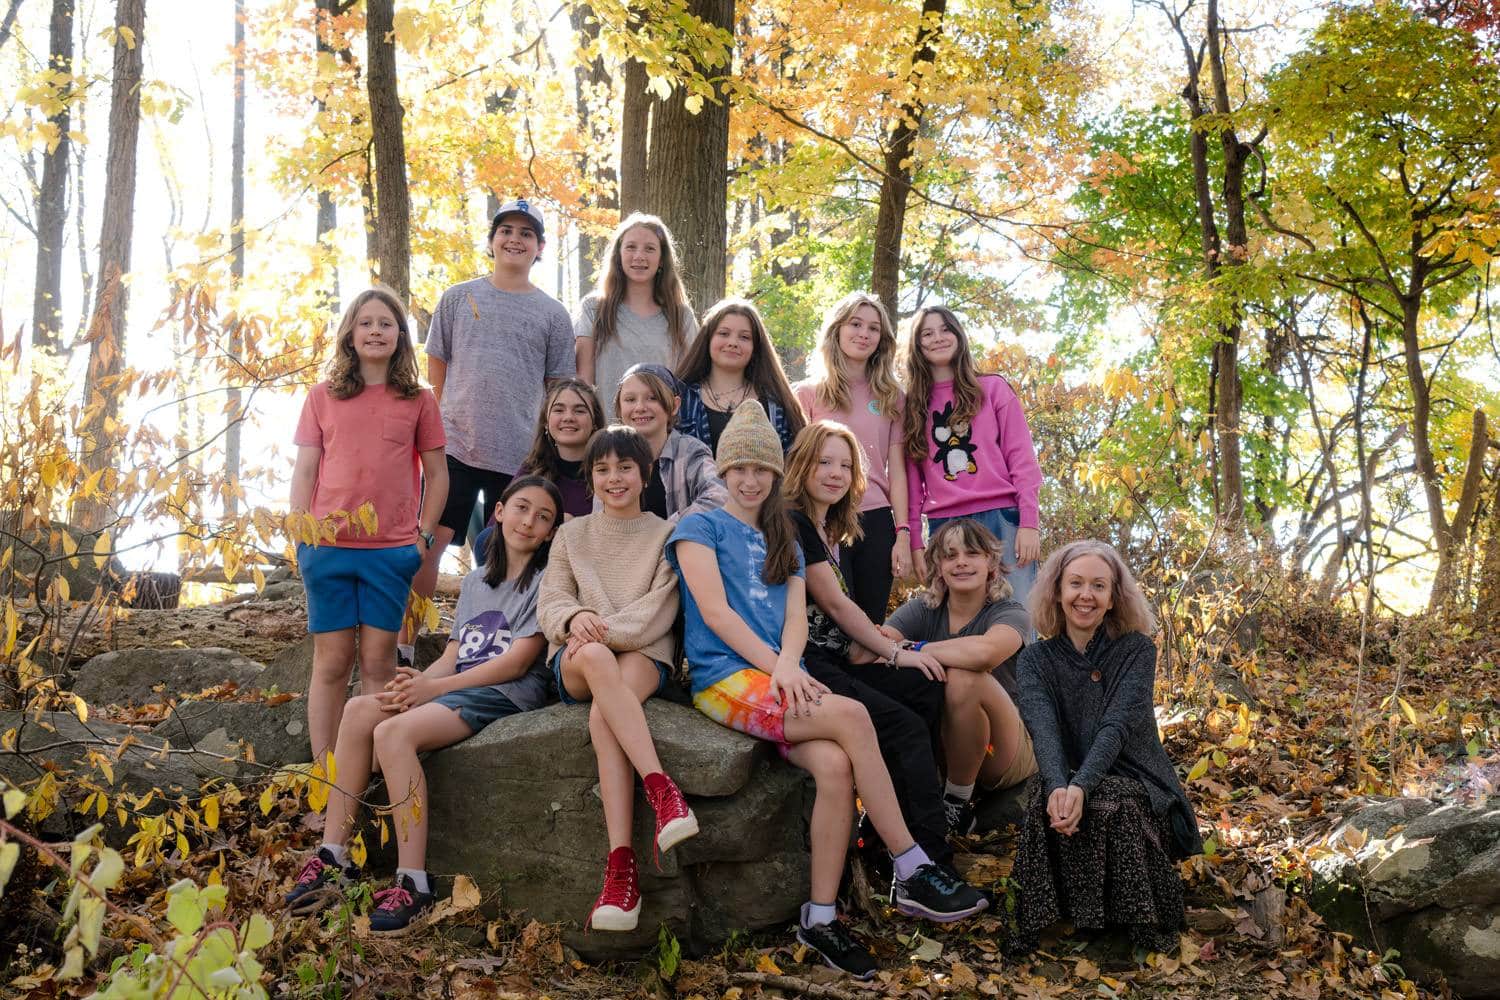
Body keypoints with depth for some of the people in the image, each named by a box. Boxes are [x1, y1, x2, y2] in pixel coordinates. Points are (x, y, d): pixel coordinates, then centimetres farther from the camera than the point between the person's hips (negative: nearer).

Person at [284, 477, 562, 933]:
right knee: (359, 710, -19)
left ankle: (413, 883, -30)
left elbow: (516, 662, -8)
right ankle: (333, 857, -18)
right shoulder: (475, 581, 24)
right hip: (457, 687, 7)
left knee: (394, 731, -29)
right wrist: (418, 680, -8)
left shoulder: (545, 582, 2)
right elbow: (452, 656, 16)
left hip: (506, 695, -7)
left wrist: (434, 687, -12)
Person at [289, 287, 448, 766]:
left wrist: (424, 533, 2)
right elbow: (304, 471, 7)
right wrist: (300, 535, -1)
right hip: (329, 546, 0)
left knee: (379, 662, 2)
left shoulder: (419, 400, 6)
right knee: (331, 661, 3)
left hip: (392, 550, 0)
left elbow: (436, 473, 10)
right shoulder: (322, 397, 7)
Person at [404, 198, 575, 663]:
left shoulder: (552, 314, 7)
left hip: (520, 455, 0)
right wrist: (454, 417, 9)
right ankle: (405, 648, 4)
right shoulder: (458, 298, 8)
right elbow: (436, 367, 13)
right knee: (428, 546, -4)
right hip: (456, 447, 0)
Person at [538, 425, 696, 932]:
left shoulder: (665, 535, 14)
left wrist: (607, 630, -17)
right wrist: (577, 618, -16)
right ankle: (661, 790, -51)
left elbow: (658, 610, -1)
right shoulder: (572, 534, 22)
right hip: (575, 662, 1)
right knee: (597, 660, -39)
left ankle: (621, 867, -47)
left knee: (603, 716, -37)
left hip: (644, 653, -1)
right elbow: (550, 601, 8)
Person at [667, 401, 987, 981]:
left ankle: (820, 918, -19)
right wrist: (778, 668, -13)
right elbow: (715, 612, -5)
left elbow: (796, 618, 11)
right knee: (852, 716, -28)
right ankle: (912, 873, -23)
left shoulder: (783, 543, 25)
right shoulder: (700, 528, 9)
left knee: (837, 765, -27)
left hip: (782, 684, 5)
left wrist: (789, 668, -12)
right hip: (726, 680, -5)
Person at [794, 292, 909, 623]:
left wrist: (902, 534, 0)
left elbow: (896, 471, 9)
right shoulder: (809, 393, 7)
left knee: (872, 623, 4)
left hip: (877, 523, 2)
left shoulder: (889, 397, 13)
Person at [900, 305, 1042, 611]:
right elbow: (912, 477, 11)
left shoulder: (993, 388, 11)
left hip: (1001, 520, -1)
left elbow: (1022, 459, 4)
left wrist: (1029, 523, -5)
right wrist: (915, 541, 3)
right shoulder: (912, 405, 14)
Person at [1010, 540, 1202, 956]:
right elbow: (1042, 727, -15)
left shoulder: (1136, 651, -1)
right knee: (1046, 802, -31)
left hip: (1134, 784, -1)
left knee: (1110, 804, -34)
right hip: (1067, 781, 2)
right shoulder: (1037, 659, 4)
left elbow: (1118, 726, -18)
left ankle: (1138, 921, -19)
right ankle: (1047, 919, -20)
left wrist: (1081, 786, -37)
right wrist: (1058, 787, -37)